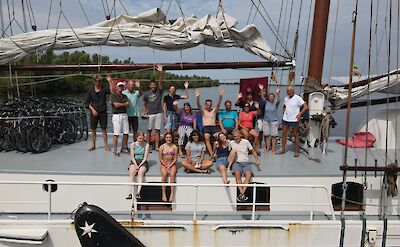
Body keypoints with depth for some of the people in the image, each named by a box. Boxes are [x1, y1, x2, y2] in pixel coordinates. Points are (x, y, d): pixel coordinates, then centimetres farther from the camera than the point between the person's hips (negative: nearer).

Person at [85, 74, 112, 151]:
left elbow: (111, 91, -22)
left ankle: (106, 145, 9)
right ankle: (93, 145, 21)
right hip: (94, 112, 1)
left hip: (103, 112, -1)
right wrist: (92, 109, -10)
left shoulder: (104, 89, 0)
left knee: (103, 129, 2)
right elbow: (86, 102, 3)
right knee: (93, 129, 9)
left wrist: (109, 81, -25)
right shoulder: (90, 91, 3)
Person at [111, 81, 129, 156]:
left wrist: (120, 104, -8)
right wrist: (124, 104, 1)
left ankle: (123, 148, 17)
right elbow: (116, 105, -12)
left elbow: (127, 104, 1)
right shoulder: (113, 95, 0)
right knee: (116, 134, -7)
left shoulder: (124, 96, 17)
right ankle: (114, 150, 0)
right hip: (117, 115, -6)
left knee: (126, 133, 5)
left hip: (124, 115, 6)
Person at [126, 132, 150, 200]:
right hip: (134, 161, 1)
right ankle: (130, 193, -38)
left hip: (143, 162, -1)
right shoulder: (133, 144, 6)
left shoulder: (146, 145, 1)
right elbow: (132, 157, 2)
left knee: (141, 172, -32)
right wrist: (136, 165, -13)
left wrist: (139, 165, -15)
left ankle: (138, 192, -44)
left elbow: (145, 158, -3)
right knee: (132, 172, -29)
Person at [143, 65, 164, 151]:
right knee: (149, 130, 4)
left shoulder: (159, 91, 1)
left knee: (157, 130, 2)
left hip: (158, 113, 0)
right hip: (150, 114, 0)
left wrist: (161, 72, -26)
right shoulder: (146, 94, 4)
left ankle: (156, 146, 5)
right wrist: (144, 111, 10)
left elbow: (160, 81, -13)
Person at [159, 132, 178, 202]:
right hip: (164, 164, 0)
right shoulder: (162, 147, 3)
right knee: (164, 174, -30)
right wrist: (166, 166, -10)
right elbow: (160, 159, 2)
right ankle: (163, 193, -26)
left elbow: (175, 158, 1)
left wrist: (170, 166, -11)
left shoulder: (174, 147, 3)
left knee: (172, 174, -31)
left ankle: (172, 193, -32)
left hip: (172, 164, 0)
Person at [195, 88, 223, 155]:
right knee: (207, 138, -27)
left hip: (213, 127, 2)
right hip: (205, 127, -2)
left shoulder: (214, 111, 17)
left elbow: (218, 104, 3)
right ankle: (211, 154, -35)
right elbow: (198, 104, -3)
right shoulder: (203, 111, 13)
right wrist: (197, 97, -20)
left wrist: (220, 96, -14)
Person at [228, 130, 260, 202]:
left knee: (248, 174, -31)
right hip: (236, 162, -1)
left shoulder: (246, 142, 10)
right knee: (237, 173, -34)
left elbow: (253, 151, 16)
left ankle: (241, 194, -36)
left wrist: (257, 159, 3)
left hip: (246, 162, 1)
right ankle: (242, 194, -37)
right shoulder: (231, 143, 9)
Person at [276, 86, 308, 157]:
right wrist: (284, 111, 10)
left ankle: (296, 151, 10)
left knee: (296, 135, 3)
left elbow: (306, 107, -14)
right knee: (283, 134, 8)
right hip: (285, 119, 6)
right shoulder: (286, 98, 9)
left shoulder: (298, 98, -10)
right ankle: (282, 149, 17)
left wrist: (300, 114, -19)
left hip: (294, 120, -6)